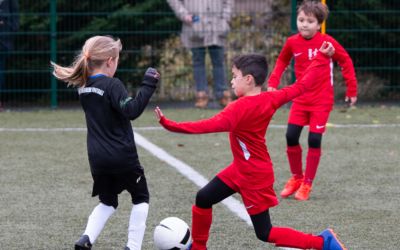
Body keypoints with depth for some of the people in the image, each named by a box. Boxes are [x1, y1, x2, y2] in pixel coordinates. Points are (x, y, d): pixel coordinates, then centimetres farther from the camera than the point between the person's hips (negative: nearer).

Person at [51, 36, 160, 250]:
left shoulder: (83, 86, 5)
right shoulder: (112, 85, -17)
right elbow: (132, 110, -28)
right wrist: (148, 85, -27)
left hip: (97, 158, 6)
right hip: (122, 157, -6)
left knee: (107, 202, 21)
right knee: (140, 198, 14)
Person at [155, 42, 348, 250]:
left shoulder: (240, 107, -29)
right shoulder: (270, 99, -6)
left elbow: (213, 125, -42)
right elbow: (301, 86, 2)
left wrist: (170, 125, -47)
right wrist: (322, 58, 14)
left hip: (255, 177, -9)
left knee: (264, 233, 2)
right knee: (203, 199, 12)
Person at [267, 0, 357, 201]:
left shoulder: (327, 42, -13)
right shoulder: (292, 42, -4)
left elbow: (345, 61, -1)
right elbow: (282, 61, 14)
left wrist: (351, 90, 1)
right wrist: (273, 83, 2)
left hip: (322, 100, -3)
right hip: (300, 98, 3)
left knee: (314, 140, -5)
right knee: (291, 136, -4)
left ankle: (307, 184, 8)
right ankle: (296, 178, 17)